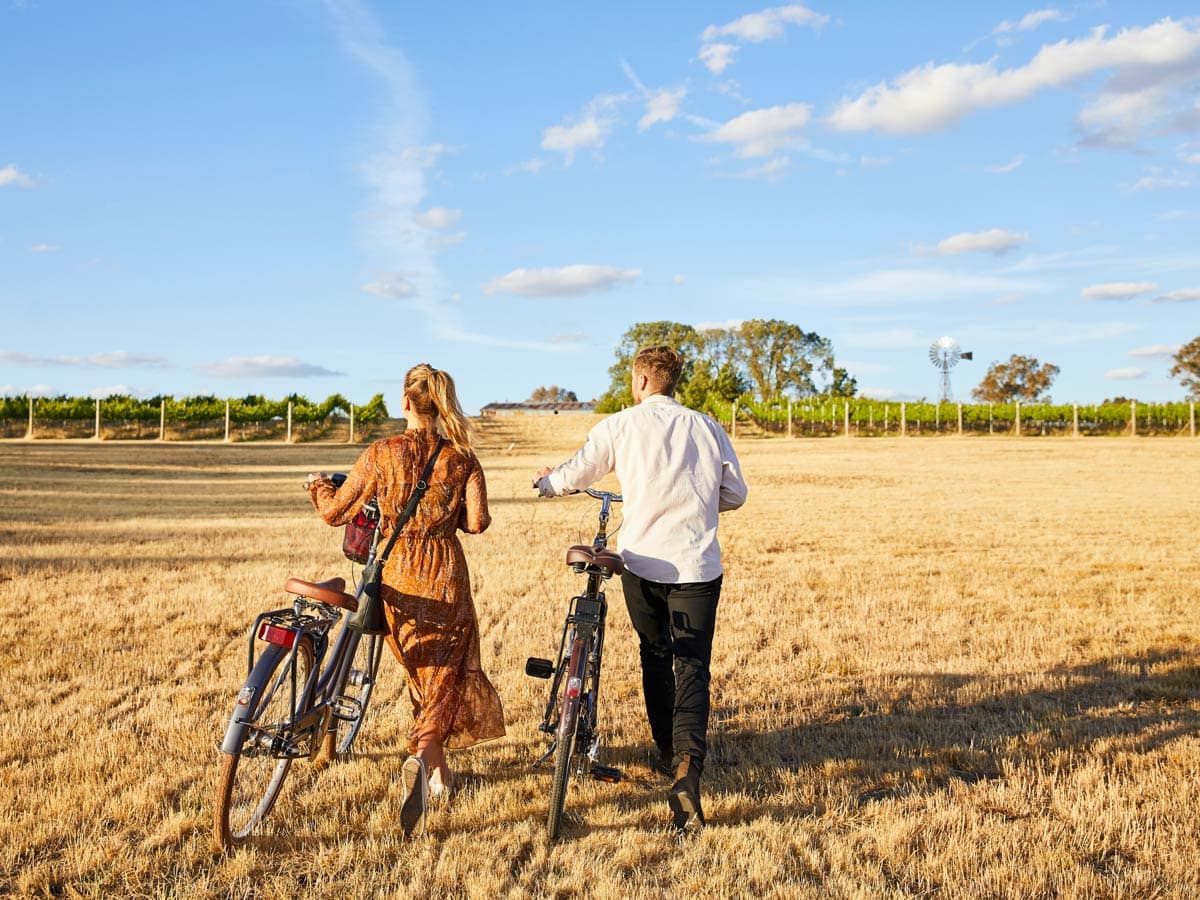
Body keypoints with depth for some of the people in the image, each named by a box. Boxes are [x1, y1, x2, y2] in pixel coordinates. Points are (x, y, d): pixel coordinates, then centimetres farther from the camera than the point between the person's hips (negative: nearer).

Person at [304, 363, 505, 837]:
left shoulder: (381, 454, -5)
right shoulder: (461, 458, -3)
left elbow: (334, 511, -1)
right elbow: (477, 522, -11)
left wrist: (318, 484, 21)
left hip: (396, 575, 1)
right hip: (445, 576, -1)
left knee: (421, 673, 21)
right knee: (445, 675, 10)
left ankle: (437, 772, 31)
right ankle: (422, 757, -17)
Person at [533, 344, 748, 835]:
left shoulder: (621, 425, -1)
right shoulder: (706, 426, 5)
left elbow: (575, 473, 7)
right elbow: (735, 493, 9)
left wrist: (545, 481, 29)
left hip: (642, 562, 0)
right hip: (698, 567, 0)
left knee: (655, 658, 21)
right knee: (692, 667, 1)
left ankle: (668, 753, 34)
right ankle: (688, 767, -19)